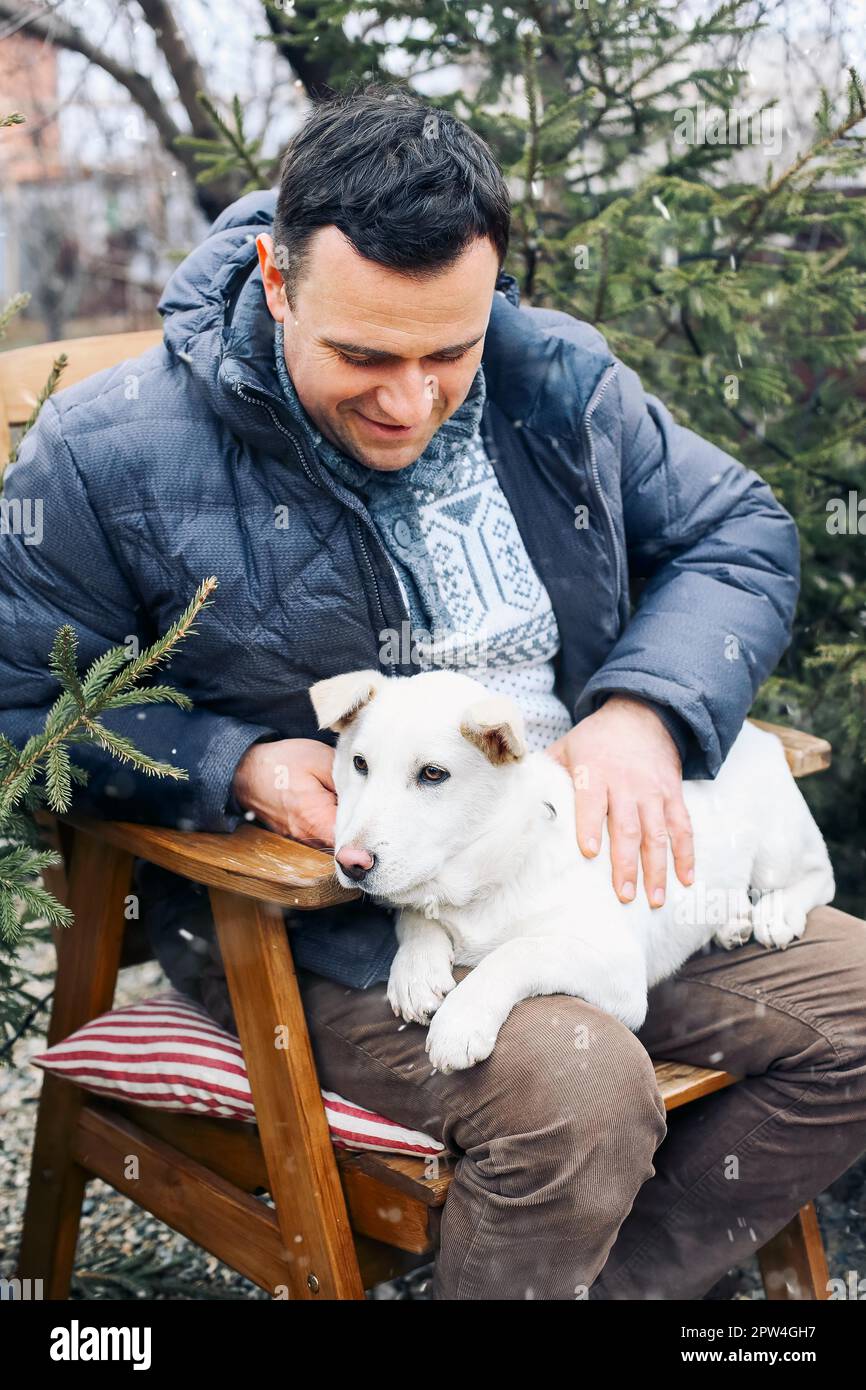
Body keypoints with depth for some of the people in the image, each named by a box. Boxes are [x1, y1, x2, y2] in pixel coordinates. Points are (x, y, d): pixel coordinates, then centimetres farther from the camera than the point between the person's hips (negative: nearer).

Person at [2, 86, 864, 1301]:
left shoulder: (559, 380, 1)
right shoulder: (111, 456, -10)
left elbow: (739, 531, 9)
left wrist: (648, 709, -11)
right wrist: (237, 767, -19)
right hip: (315, 923, -5)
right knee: (573, 1085, -31)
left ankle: (617, 1277, 7)